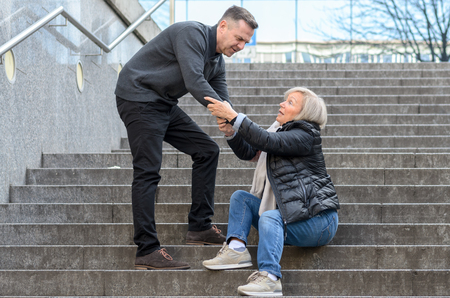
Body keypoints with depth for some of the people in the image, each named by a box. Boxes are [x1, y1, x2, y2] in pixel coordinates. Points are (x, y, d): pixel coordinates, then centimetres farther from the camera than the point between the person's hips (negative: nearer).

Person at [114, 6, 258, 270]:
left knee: (207, 150, 7)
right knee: (148, 172, -14)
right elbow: (194, 83, -29)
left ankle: (200, 228, 10)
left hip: (165, 105, 10)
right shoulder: (192, 33, -19)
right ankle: (147, 251, -14)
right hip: (138, 98, -10)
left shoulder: (217, 61, 10)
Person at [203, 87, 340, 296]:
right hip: (286, 213, 9)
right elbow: (249, 153, 9)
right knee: (241, 197, 3)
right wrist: (231, 133, -11)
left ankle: (269, 277, -46)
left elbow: (267, 142, -28)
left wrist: (233, 116, -30)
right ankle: (236, 248, -15)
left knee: (270, 218, -33)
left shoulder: (305, 135, -13)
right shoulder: (280, 130, 15)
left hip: (317, 221, -9)